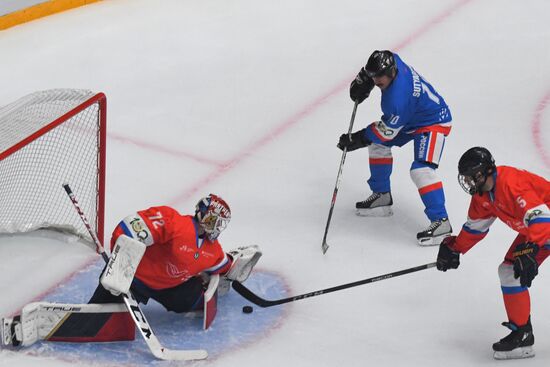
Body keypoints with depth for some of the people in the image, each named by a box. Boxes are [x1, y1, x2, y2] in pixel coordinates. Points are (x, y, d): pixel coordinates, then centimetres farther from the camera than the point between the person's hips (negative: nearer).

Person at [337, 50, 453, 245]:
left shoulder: (397, 98, -37)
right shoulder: (391, 61, -15)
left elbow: (386, 131, -25)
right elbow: (372, 70, 12)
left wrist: (356, 140, -18)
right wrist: (362, 81, -2)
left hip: (434, 122, -11)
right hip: (410, 118, 11)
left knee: (421, 169, -25)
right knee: (377, 145, 16)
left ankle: (440, 221, -22)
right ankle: (381, 195, 29)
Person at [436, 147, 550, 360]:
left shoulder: (512, 183, -31)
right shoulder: (482, 193, 0)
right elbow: (476, 224, 16)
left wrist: (530, 251, -49)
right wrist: (454, 248, 18)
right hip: (532, 230, 10)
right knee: (509, 271, 4)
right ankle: (521, 333, 9)